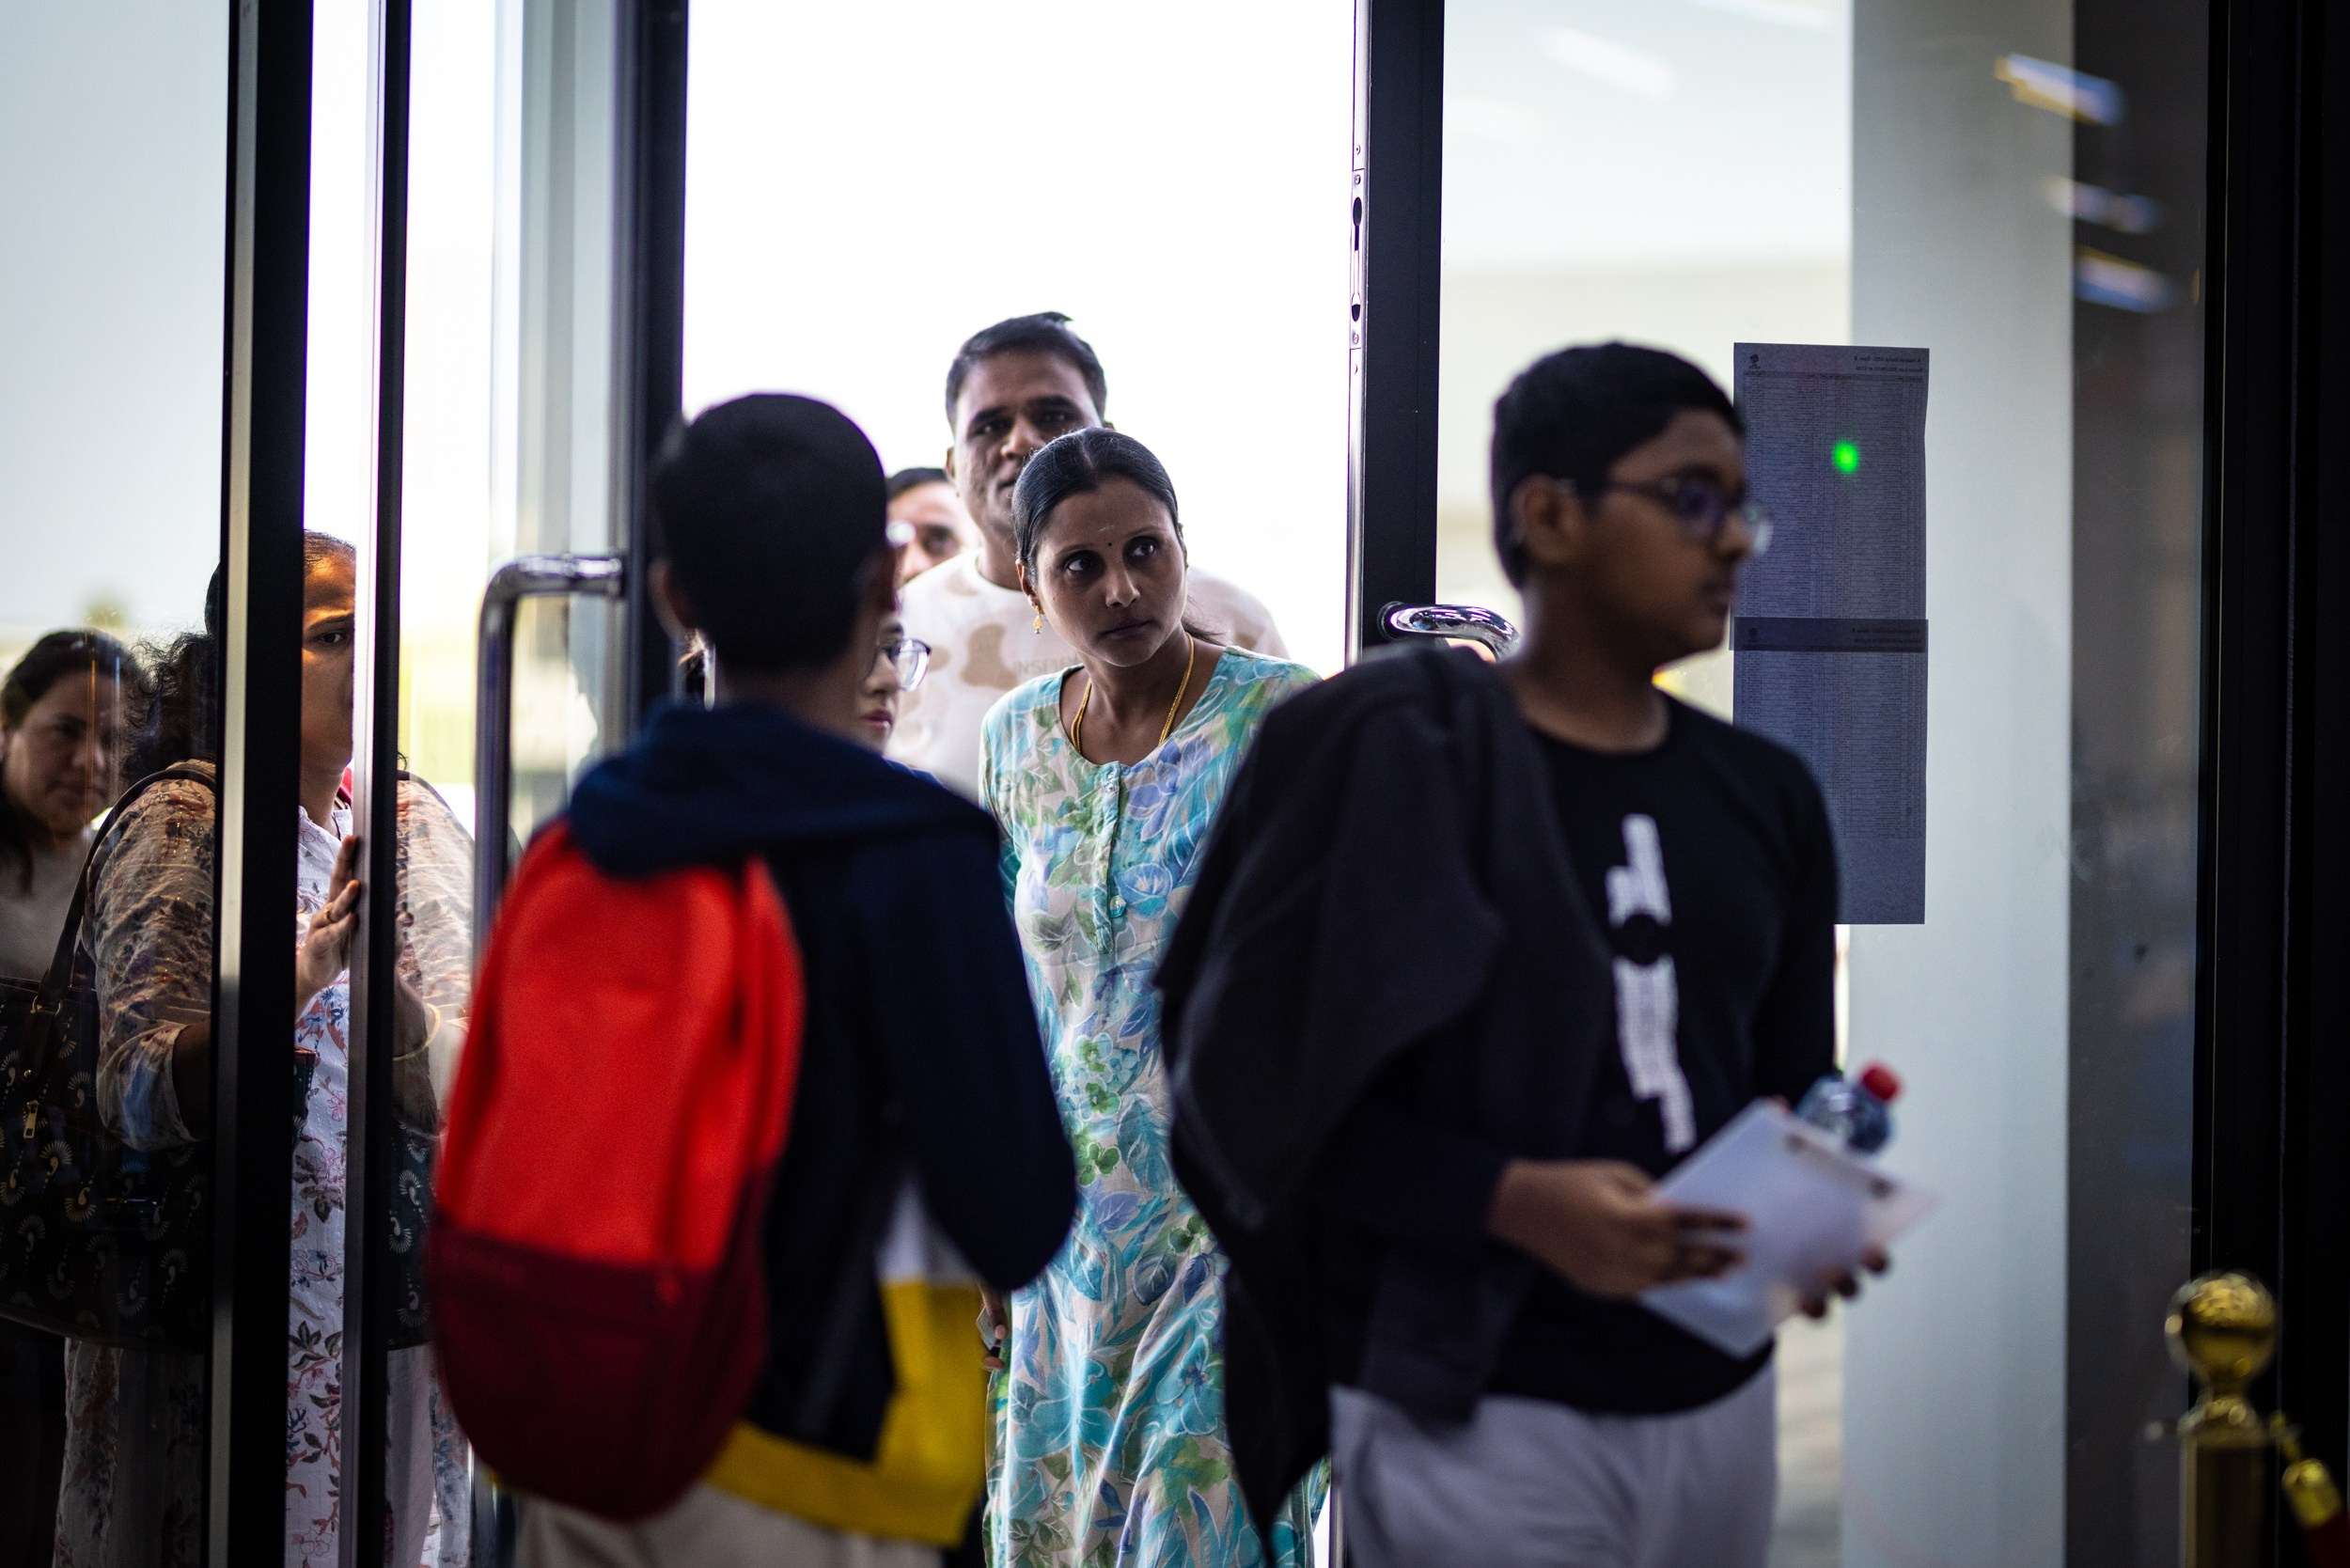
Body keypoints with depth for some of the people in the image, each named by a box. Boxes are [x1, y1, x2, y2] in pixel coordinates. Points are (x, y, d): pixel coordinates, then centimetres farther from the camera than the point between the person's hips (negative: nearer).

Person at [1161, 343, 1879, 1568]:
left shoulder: (1761, 799, 11)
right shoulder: (1395, 758, -8)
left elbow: (1789, 1085, 15)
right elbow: (1270, 1089, -11)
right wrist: (1515, 1201, -23)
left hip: (1719, 1397, 6)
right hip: (1476, 1409, -6)